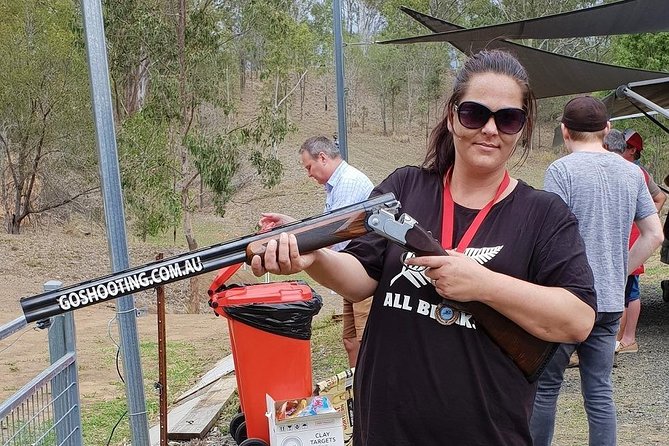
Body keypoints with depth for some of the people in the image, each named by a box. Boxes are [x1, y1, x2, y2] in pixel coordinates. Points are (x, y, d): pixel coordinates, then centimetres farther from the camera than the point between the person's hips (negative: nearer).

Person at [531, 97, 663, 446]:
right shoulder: (631, 172, 8)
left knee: (546, 386, 8)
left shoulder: (561, 170, -11)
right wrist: (619, 272, 15)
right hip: (611, 301, 5)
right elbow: (654, 235, 10)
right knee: (599, 391, 12)